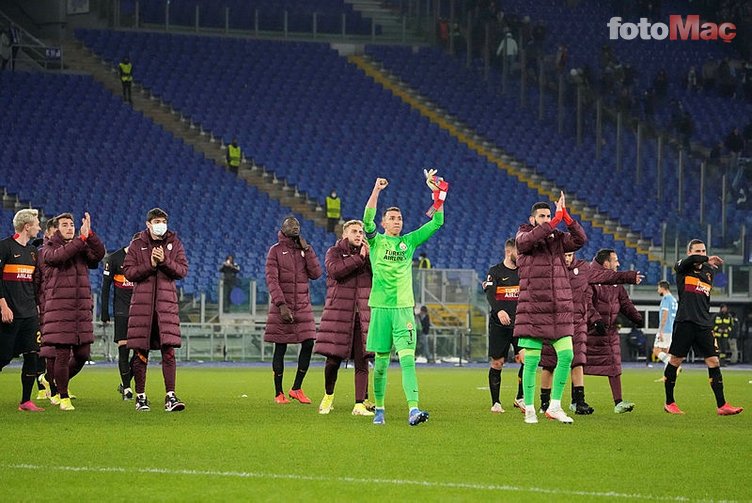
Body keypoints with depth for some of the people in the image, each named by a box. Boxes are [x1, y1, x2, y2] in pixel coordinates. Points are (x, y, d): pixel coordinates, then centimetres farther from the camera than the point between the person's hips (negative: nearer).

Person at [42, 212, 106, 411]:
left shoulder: (82, 247, 14)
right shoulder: (49, 248, 2)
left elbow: (99, 254, -5)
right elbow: (57, 256, -21)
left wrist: (90, 234, -19)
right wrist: (81, 239, -25)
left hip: (82, 308, 5)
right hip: (59, 308, -5)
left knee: (83, 354, 6)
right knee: (62, 355, -6)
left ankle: (60, 382, 31)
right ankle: (63, 397, 5)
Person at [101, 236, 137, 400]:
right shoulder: (115, 258, -2)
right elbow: (106, 286, 2)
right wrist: (104, 311, -1)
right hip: (122, 309, -2)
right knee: (123, 347, -6)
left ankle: (125, 383, 12)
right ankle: (126, 387, 2)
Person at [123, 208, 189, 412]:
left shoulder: (174, 244, 10)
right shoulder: (137, 245, 6)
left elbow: (182, 271, 2)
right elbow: (128, 272, -1)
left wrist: (165, 261, -13)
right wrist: (150, 265, -13)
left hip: (166, 302, 0)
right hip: (142, 301, 0)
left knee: (168, 350, -9)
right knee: (140, 352, 1)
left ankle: (170, 396, -10)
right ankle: (140, 397, 10)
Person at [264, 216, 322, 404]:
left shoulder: (305, 249, 12)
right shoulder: (276, 251, -1)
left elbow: (316, 274, 1)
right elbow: (271, 279, -9)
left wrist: (307, 250, -5)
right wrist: (281, 305, -19)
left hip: (303, 307, 4)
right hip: (282, 307, -4)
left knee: (308, 344, -5)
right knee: (280, 349, 0)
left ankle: (297, 389, 7)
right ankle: (278, 393, 7)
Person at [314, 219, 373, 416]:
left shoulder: (369, 253, 13)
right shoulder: (334, 252, 3)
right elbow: (335, 270, -17)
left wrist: (370, 256, -9)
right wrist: (358, 258, -17)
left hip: (363, 314, 3)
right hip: (338, 313, -3)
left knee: (362, 362, -4)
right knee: (333, 360, -1)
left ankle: (360, 404, -3)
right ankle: (328, 397, 23)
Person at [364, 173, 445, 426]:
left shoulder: (409, 241, 12)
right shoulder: (376, 241, 6)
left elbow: (437, 222, 7)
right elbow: (367, 219, -13)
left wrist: (437, 194, -3)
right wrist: (376, 190, -21)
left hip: (404, 308, 1)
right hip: (380, 307, -1)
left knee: (407, 358, -12)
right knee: (381, 362, 5)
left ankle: (413, 409, -24)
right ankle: (379, 409, 19)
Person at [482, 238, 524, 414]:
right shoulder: (496, 271, -1)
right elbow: (490, 294, -14)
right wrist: (499, 311, -31)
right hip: (499, 325, -3)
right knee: (497, 363, 1)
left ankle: (520, 398, 3)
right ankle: (495, 402, 11)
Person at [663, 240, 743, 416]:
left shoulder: (709, 271, 17)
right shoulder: (682, 268, 1)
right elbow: (692, 260, -23)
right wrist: (708, 260, -32)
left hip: (704, 324, 5)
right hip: (684, 322, -4)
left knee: (713, 362, -2)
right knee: (675, 360, 1)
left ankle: (722, 405, -4)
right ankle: (669, 403, 15)